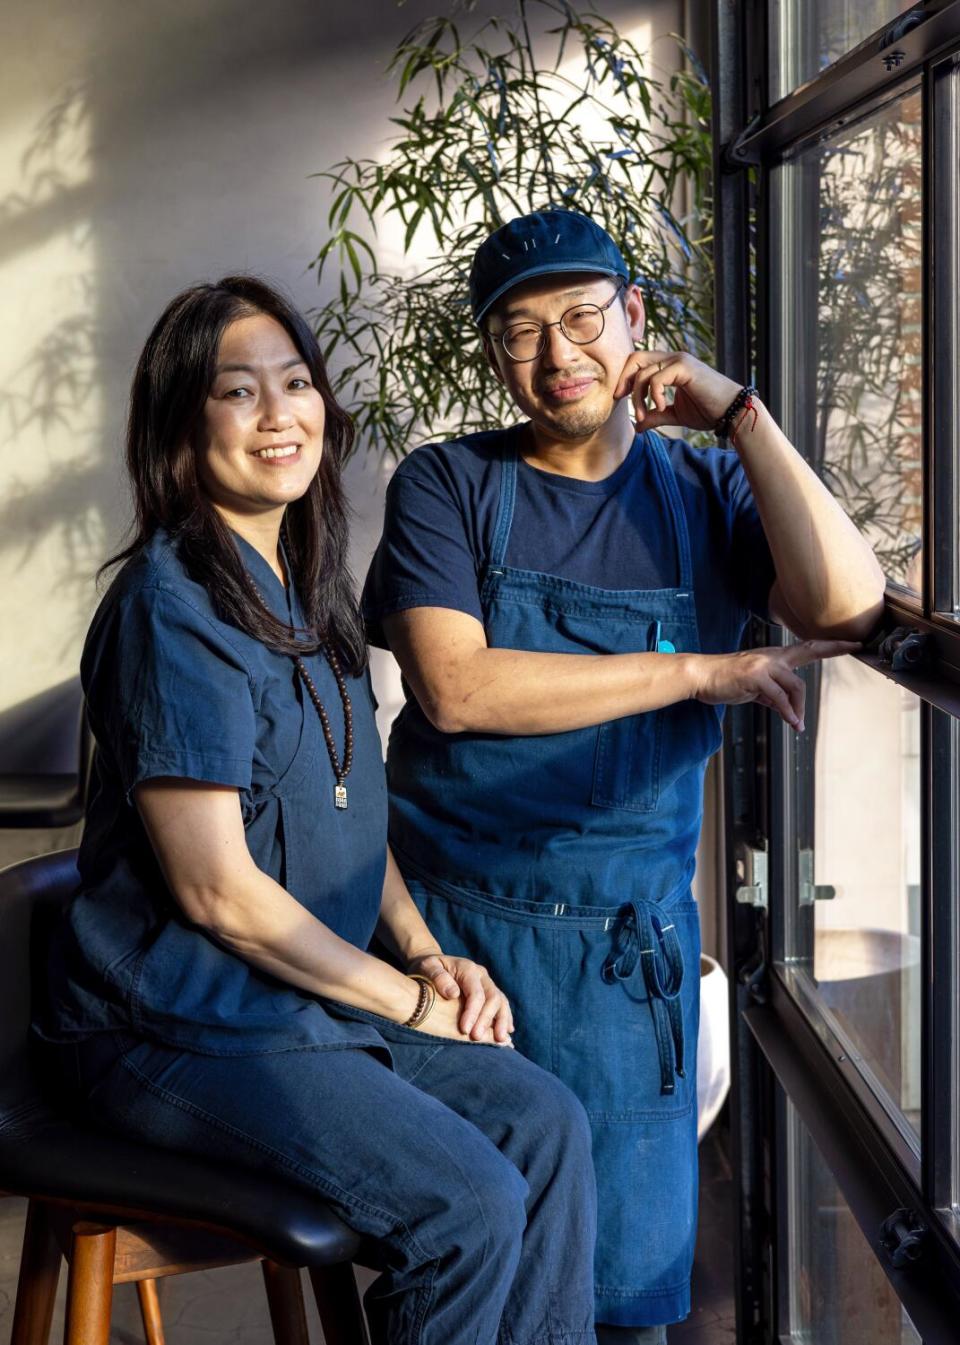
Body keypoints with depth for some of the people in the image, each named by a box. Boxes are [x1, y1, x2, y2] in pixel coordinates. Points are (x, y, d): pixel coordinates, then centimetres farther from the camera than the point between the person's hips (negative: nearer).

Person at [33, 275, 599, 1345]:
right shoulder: (171, 607, -18)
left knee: (548, 1124, -3)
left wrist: (427, 952, 2)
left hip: (305, 993, 9)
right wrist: (410, 1000, -11)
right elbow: (219, 889, -20)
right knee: (469, 1204, -18)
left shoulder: (307, 593, 11)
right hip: (178, 1027, -8)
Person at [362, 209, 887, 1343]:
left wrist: (738, 413, -11)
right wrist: (700, 671, -15)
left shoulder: (706, 494, 6)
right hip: (449, 912, -1)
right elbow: (454, 688, -16)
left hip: (628, 936, 2)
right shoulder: (447, 486, -1)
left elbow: (847, 609, -12)